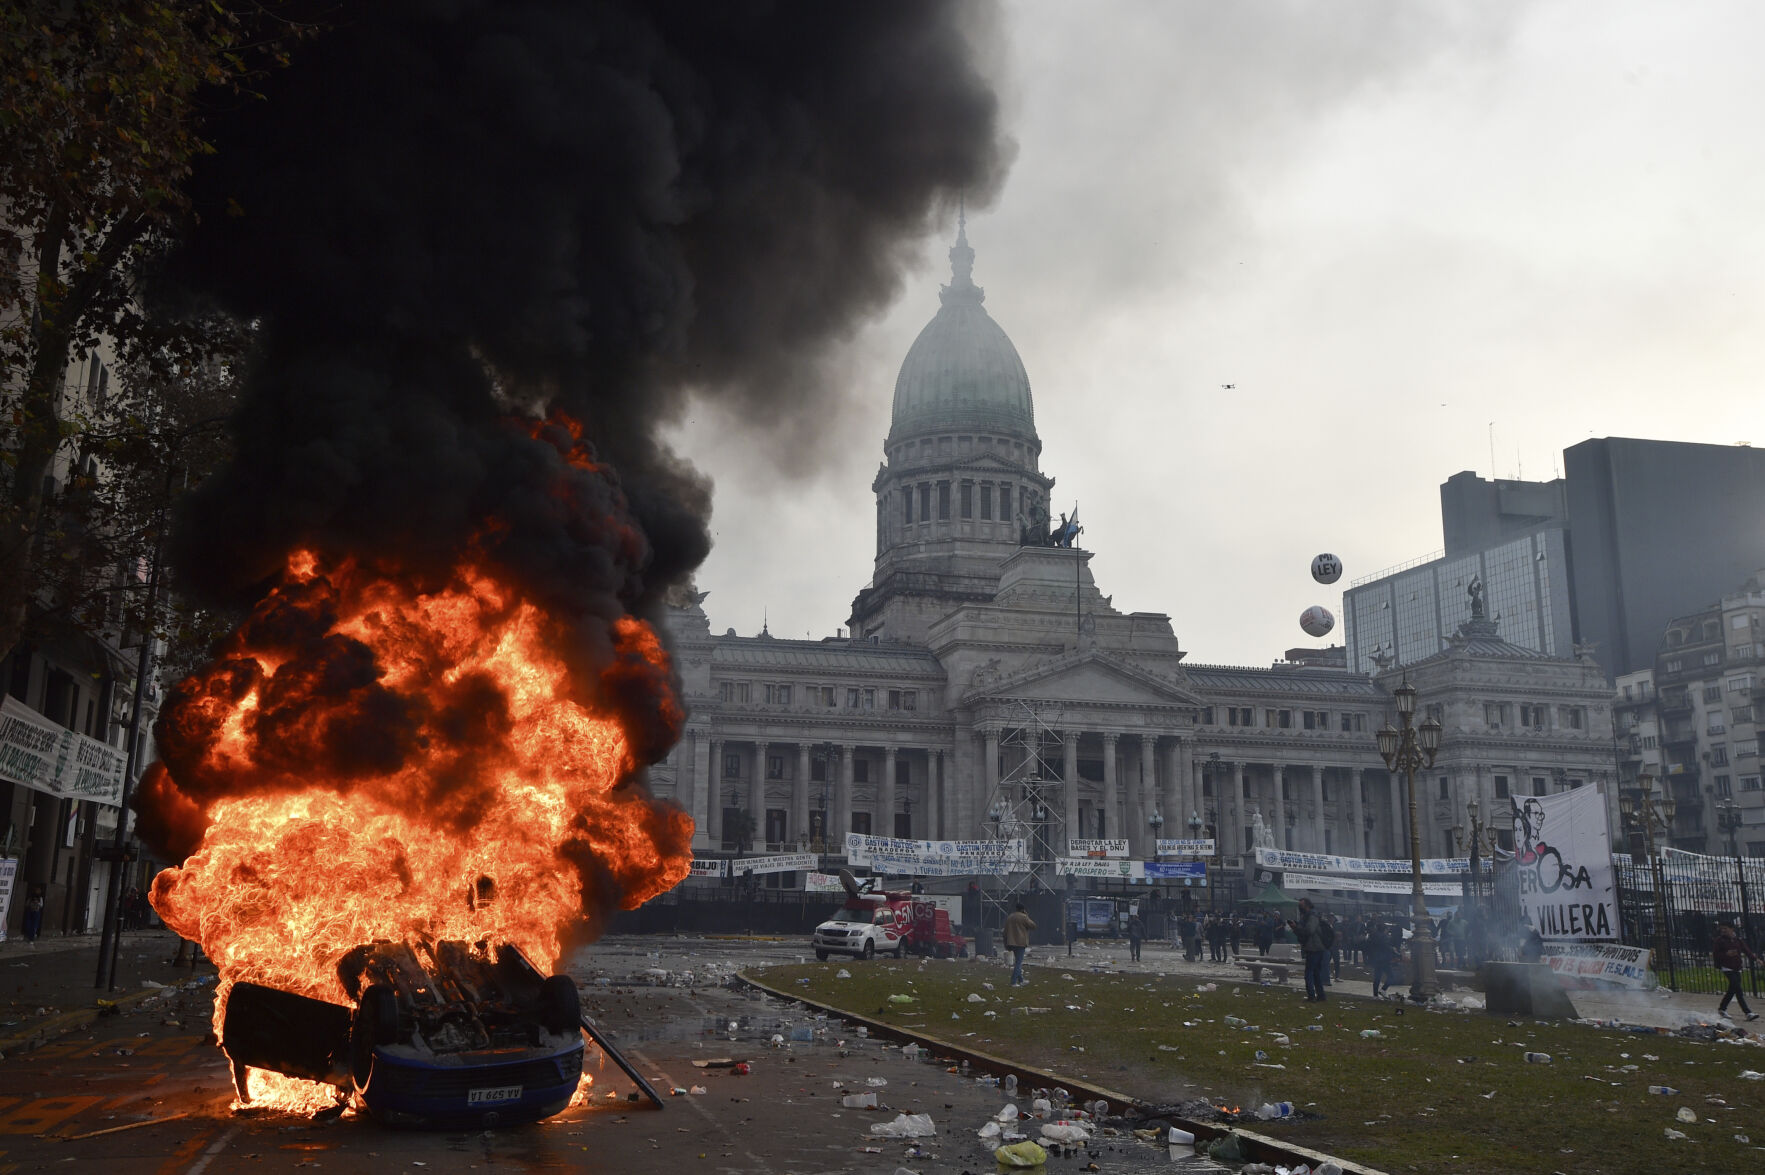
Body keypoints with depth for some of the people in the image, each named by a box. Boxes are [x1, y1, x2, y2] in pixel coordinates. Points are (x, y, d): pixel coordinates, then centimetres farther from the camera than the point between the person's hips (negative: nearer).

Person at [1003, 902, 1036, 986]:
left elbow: (1005, 931, 12)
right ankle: (1014, 982, -10)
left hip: (1012, 942, 7)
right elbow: (1033, 926, -6)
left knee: (1018, 961, 19)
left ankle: (1021, 980, 27)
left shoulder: (1009, 918, 11)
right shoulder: (1023, 917, -10)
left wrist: (1006, 943, 17)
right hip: (1021, 942, -7)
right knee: (1018, 962, -5)